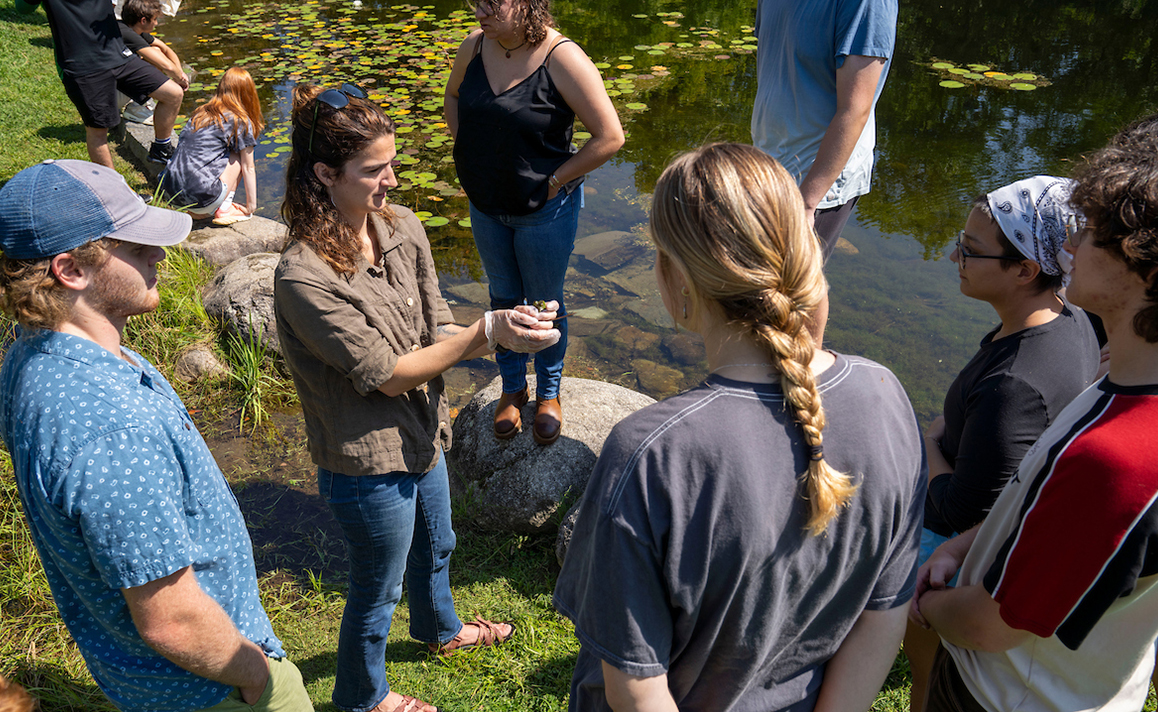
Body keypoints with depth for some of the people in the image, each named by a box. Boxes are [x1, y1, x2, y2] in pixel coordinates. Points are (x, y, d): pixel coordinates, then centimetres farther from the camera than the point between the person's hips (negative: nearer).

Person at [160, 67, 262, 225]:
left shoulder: (199, 112, 20)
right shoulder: (241, 121, 2)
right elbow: (248, 169, 7)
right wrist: (251, 207, 19)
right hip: (201, 196, -6)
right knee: (238, 155, 13)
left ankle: (198, 211, 13)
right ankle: (224, 210, 5)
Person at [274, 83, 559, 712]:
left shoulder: (402, 227, -9)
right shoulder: (303, 276, -30)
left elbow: (436, 333, -5)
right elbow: (387, 374, -27)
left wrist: (506, 330, -24)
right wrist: (486, 331, -30)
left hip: (421, 439, 7)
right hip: (368, 463, -7)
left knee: (434, 548, 33)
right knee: (377, 589, 17)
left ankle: (439, 629, 65)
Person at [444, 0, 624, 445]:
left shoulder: (561, 58, -22)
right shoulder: (476, 45, -5)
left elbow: (610, 136, -21)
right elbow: (453, 96, 17)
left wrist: (555, 181, -16)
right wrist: (470, 154, 5)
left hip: (545, 211, -5)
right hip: (485, 206, 5)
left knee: (545, 304, 13)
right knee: (503, 298, 19)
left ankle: (549, 393, 36)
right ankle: (512, 388, 40)